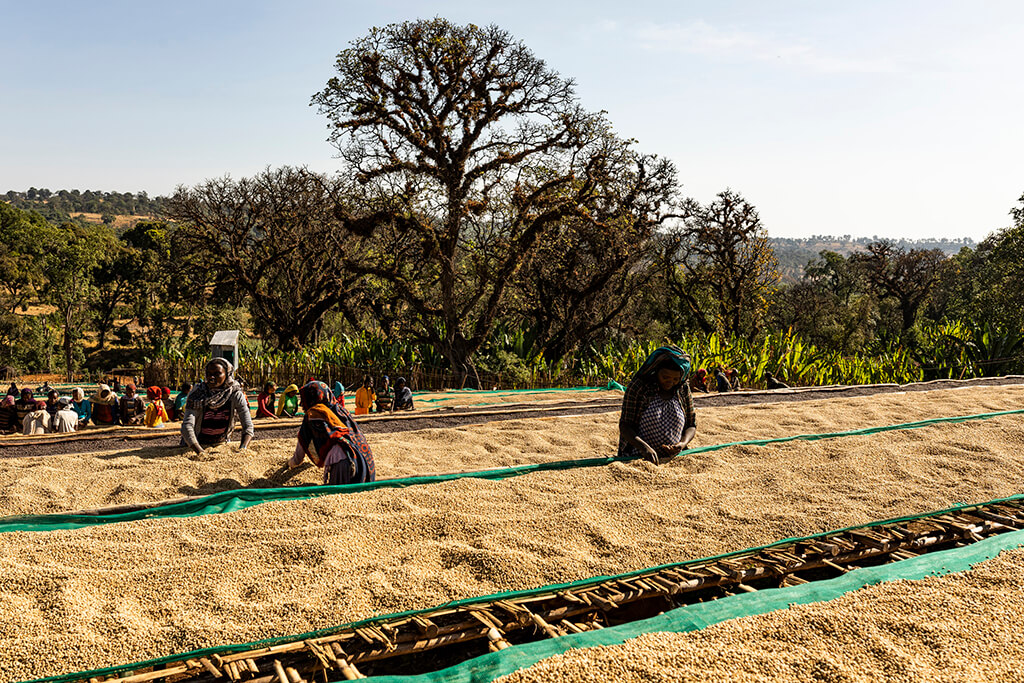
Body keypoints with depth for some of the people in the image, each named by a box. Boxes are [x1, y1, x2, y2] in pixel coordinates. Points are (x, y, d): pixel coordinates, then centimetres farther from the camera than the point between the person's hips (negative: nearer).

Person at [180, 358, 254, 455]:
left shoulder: (236, 395, -13)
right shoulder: (197, 394, -15)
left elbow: (248, 427, -18)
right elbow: (187, 426, -25)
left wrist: (242, 449, -37)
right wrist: (200, 451, -40)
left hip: (222, 444, 0)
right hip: (195, 445, 0)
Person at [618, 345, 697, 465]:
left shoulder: (683, 389, 9)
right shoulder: (638, 386, -4)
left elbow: (691, 425, 17)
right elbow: (624, 426, -6)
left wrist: (683, 444, -5)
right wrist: (644, 447, -23)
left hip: (675, 459, 5)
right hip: (640, 458, -5)